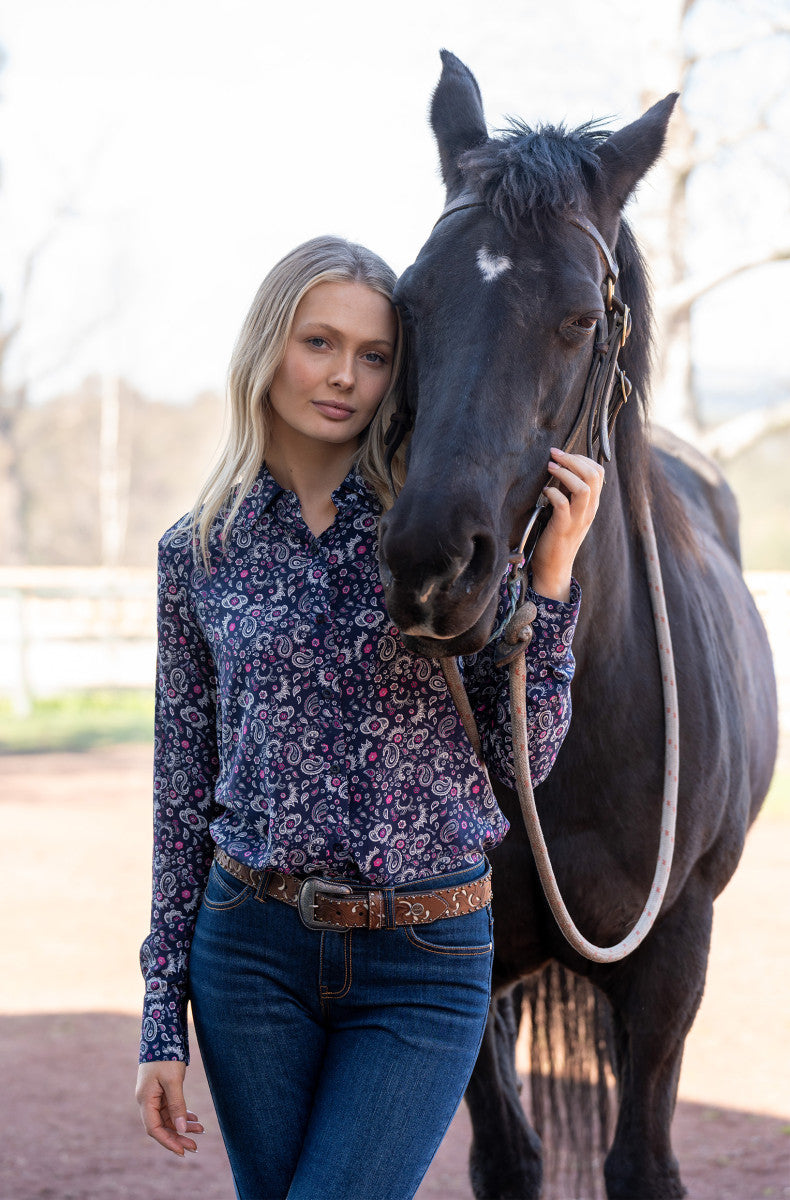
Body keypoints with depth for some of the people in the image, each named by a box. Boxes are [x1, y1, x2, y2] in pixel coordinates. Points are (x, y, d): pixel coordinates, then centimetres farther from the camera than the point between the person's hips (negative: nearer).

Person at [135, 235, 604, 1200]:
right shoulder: (200, 551, 3)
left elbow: (521, 756, -3)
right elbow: (183, 790, 7)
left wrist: (552, 572, -13)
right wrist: (161, 1019, 6)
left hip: (426, 964, -2)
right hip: (252, 947, 2)